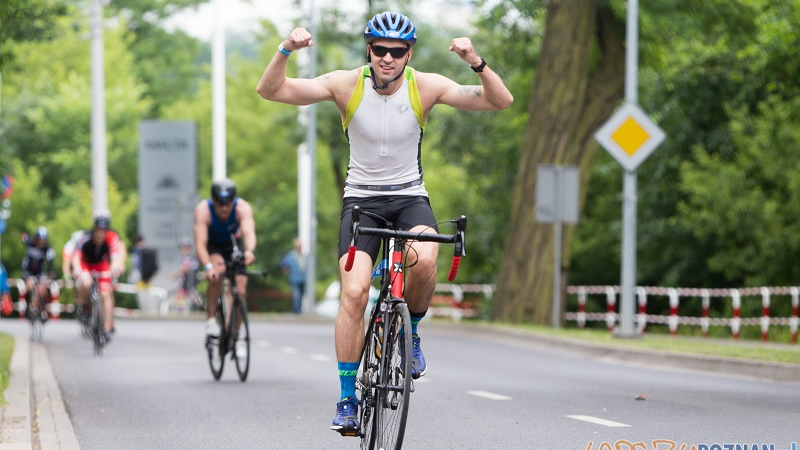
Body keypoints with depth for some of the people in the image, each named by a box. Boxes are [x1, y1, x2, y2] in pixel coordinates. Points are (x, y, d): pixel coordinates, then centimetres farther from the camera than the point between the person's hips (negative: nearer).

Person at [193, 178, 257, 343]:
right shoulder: (203, 210, -33)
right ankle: (210, 319, -20)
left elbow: (249, 232, -47)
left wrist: (249, 251, -69)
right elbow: (200, 243, -41)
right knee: (217, 271, -34)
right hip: (211, 245, -2)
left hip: (233, 245, 2)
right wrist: (207, 267, -59)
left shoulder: (242, 208, -31)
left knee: (240, 290, -12)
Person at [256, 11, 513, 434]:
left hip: (410, 197, 0)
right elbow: (269, 90, -17)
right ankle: (347, 398, -8)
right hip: (361, 198, 0)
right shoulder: (346, 84, -12)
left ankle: (411, 331, -2)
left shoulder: (426, 86, -11)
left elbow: (501, 101, -16)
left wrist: (476, 62, -34)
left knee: (424, 259, -32)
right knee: (354, 292, -19)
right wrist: (285, 50, -35)